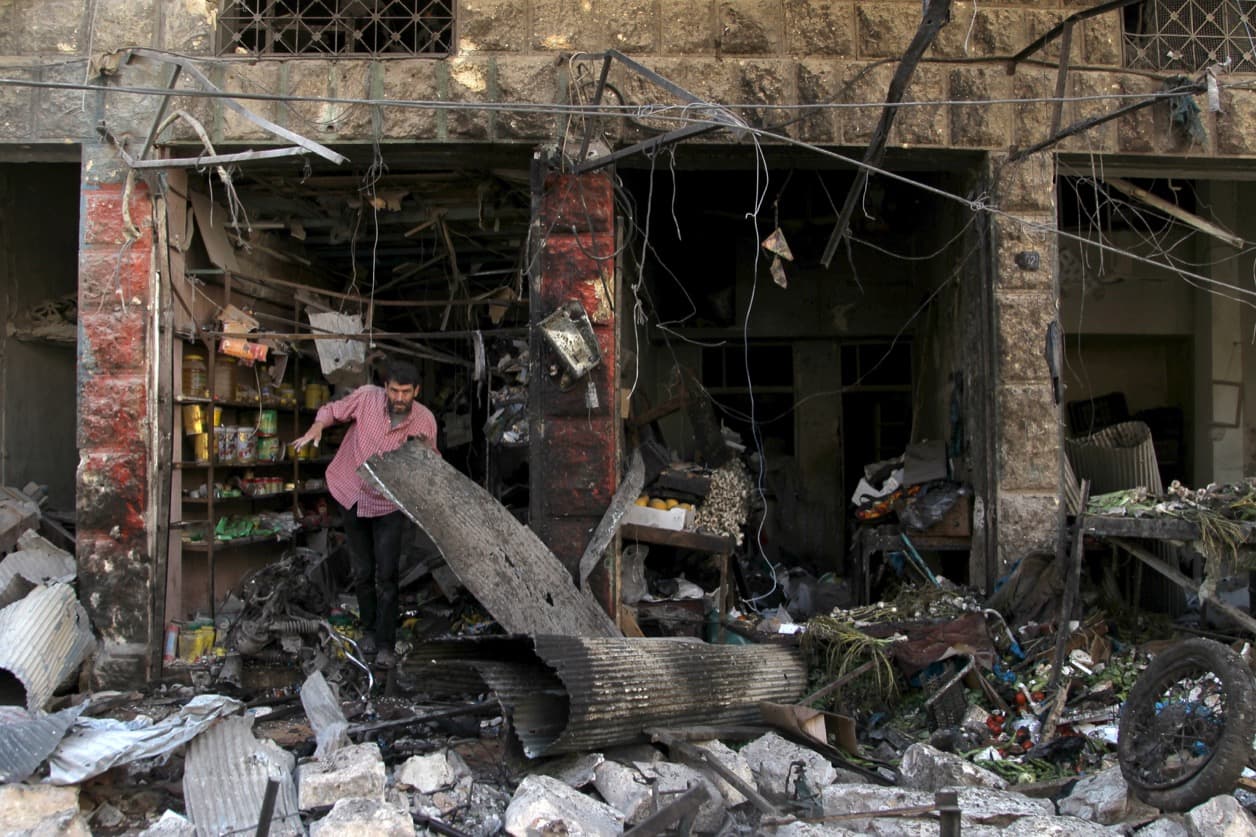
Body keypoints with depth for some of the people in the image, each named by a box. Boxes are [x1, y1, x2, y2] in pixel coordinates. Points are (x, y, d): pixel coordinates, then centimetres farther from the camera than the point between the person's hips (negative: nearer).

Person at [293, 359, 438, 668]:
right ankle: (369, 629, 33)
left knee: (386, 576, -5)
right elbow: (333, 410, 3)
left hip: (389, 506, -1)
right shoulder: (366, 397, -14)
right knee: (362, 573, 13)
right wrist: (317, 426, -17)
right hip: (353, 498, 2)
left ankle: (385, 645, 4)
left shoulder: (425, 420, -12)